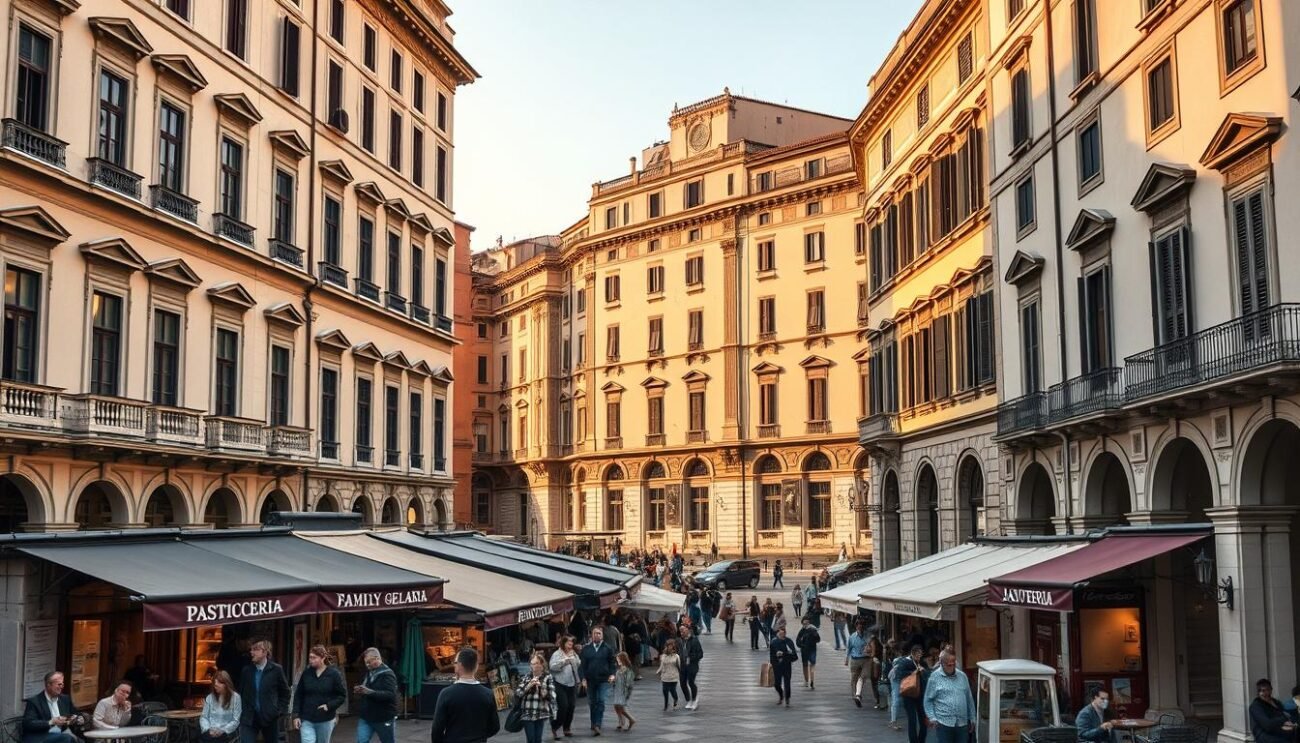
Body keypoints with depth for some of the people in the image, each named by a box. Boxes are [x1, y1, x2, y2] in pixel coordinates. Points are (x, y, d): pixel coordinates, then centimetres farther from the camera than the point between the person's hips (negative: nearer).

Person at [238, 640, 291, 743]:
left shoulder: (276, 669, -5)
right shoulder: (247, 670, 2)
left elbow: (285, 692, 3)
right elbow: (241, 692, 13)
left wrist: (280, 711, -4)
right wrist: (241, 710, 6)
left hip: (270, 718, -1)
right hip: (249, 718, 1)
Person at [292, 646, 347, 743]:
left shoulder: (334, 674, -6)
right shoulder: (306, 673, 2)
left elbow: (342, 696, -2)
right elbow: (298, 696, 7)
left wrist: (329, 706, -16)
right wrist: (296, 715, 0)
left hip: (326, 720, -1)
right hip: (306, 720, 1)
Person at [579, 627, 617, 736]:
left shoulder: (608, 649, 3)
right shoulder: (586, 649, 5)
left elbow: (612, 663, 5)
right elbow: (583, 665, 4)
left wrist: (612, 674, -9)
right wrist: (584, 678, -3)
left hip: (604, 679, -2)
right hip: (590, 680, 2)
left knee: (601, 702, -12)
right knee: (592, 703, 9)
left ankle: (597, 725, -12)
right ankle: (594, 725, 20)